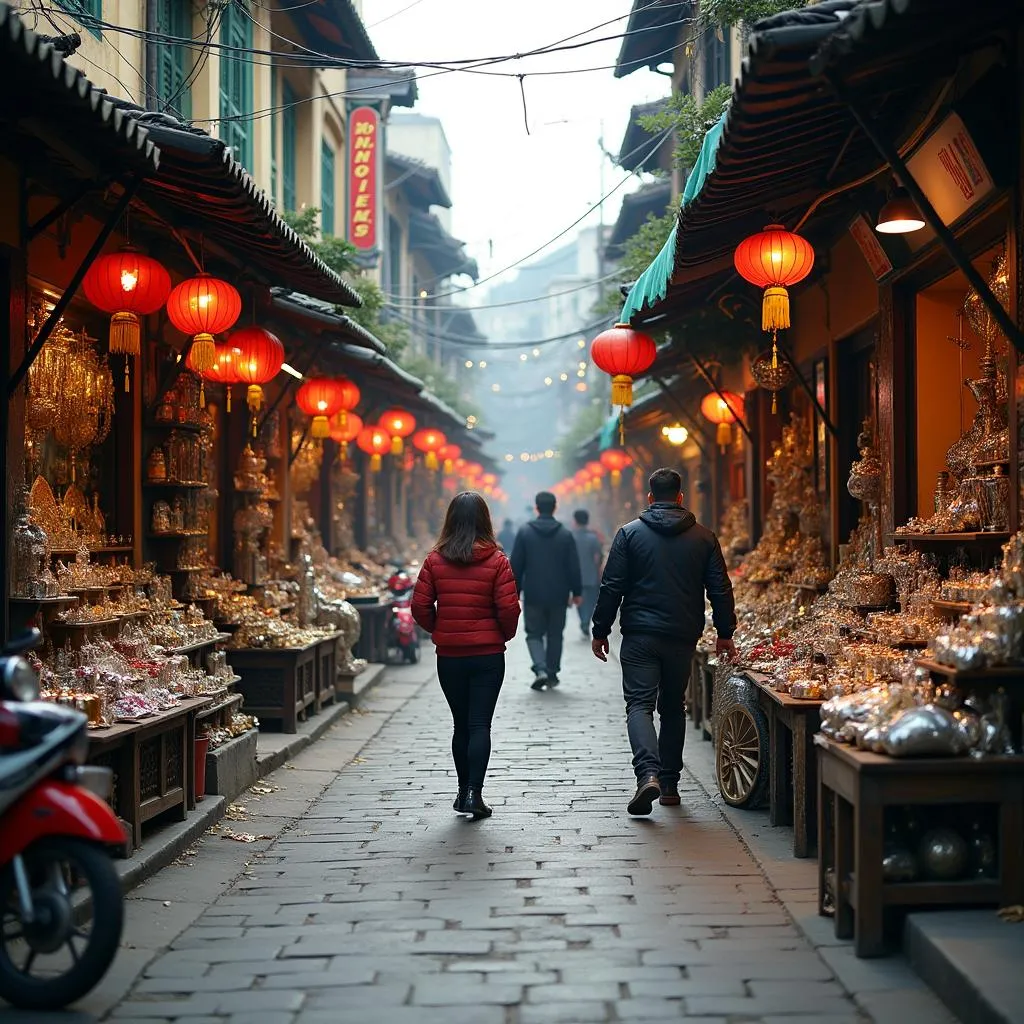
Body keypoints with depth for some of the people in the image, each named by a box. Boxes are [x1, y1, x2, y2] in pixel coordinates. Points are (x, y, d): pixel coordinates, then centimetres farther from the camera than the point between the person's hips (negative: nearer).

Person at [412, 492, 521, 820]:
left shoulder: (435, 560, -3)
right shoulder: (496, 560, -8)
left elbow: (420, 607, -3)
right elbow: (509, 609, -11)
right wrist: (504, 635, 8)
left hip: (449, 655, 2)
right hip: (488, 655, -2)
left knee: (461, 724, 15)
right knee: (480, 724, 0)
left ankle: (464, 790, 21)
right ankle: (474, 793, -9)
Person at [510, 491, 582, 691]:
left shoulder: (525, 532, -4)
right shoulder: (565, 535, -1)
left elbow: (516, 565, -2)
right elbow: (573, 567, 0)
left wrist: (515, 591, 5)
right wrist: (577, 592, 8)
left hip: (533, 595, -1)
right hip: (558, 596, 1)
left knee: (534, 633, 7)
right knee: (555, 635, 14)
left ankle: (540, 669, -14)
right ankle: (552, 673, 17)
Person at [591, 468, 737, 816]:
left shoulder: (630, 533, -1)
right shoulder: (704, 538, 5)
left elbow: (612, 587, -3)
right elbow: (720, 589, 5)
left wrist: (600, 631, 5)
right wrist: (725, 634, 15)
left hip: (640, 635, -3)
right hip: (683, 637, 3)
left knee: (639, 703, -4)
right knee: (672, 707, 15)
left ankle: (648, 773, -26)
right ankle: (670, 784, 16)